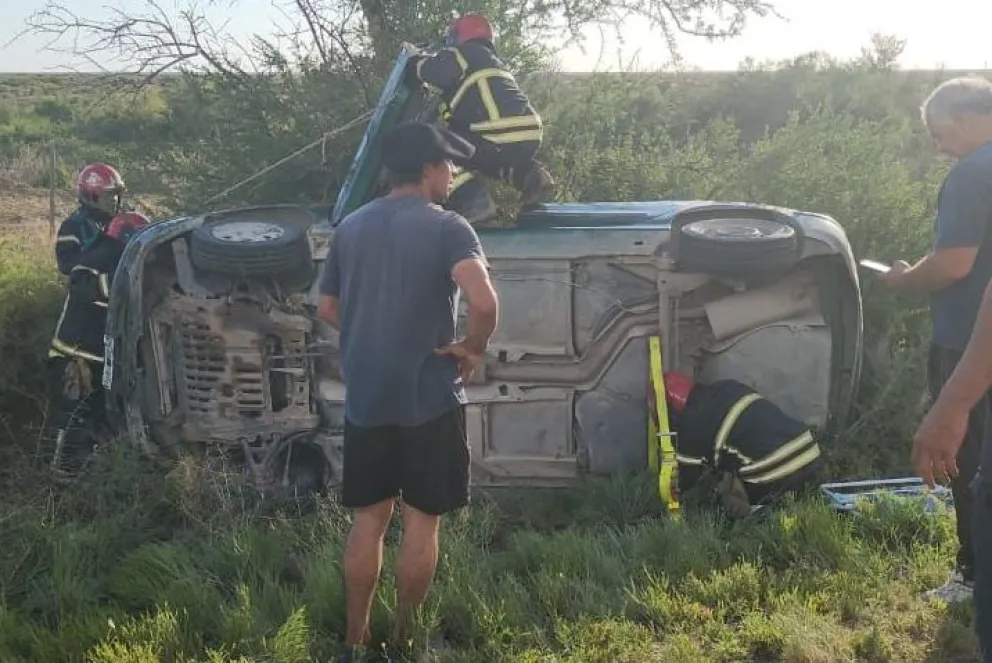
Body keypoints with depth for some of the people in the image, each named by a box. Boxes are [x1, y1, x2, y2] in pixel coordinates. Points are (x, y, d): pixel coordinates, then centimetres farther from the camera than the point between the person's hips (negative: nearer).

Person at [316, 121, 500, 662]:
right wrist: (474, 348, -10)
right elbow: (483, 300, -26)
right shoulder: (446, 227, -10)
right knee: (421, 520, 9)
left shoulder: (350, 227, 7)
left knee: (368, 519, 14)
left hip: (364, 398, 5)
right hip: (429, 398, -5)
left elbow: (327, 308, 13)